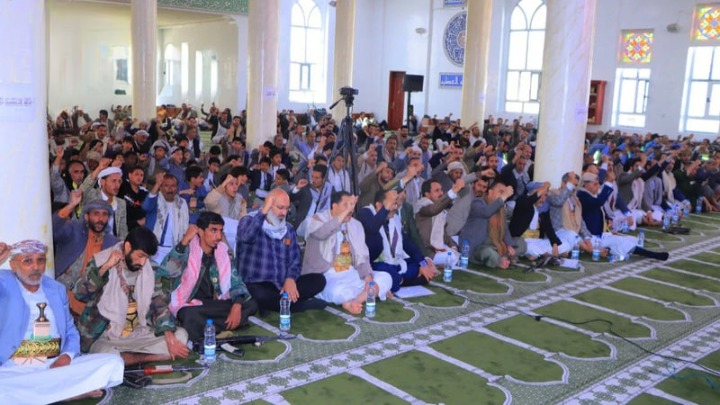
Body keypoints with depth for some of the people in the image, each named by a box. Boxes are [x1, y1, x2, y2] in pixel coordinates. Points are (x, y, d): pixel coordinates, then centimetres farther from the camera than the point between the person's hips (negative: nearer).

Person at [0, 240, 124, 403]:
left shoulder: (57, 289, 16)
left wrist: (66, 356, -2)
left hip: (57, 365, 4)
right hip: (14, 370, -4)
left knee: (113, 363, -16)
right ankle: (75, 391, -25)